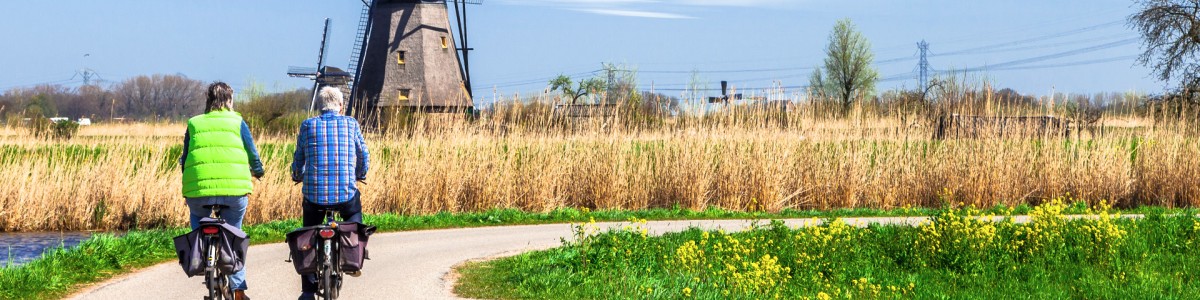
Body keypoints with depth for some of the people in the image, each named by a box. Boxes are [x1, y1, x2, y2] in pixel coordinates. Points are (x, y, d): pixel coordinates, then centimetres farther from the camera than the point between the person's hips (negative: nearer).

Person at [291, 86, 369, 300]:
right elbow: (362, 153, 13)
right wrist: (361, 175, 34)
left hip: (314, 193, 0)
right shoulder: (350, 124, 3)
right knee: (354, 215, 33)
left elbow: (299, 157, 12)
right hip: (346, 193, 0)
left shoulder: (308, 126, 3)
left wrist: (297, 176, 34)